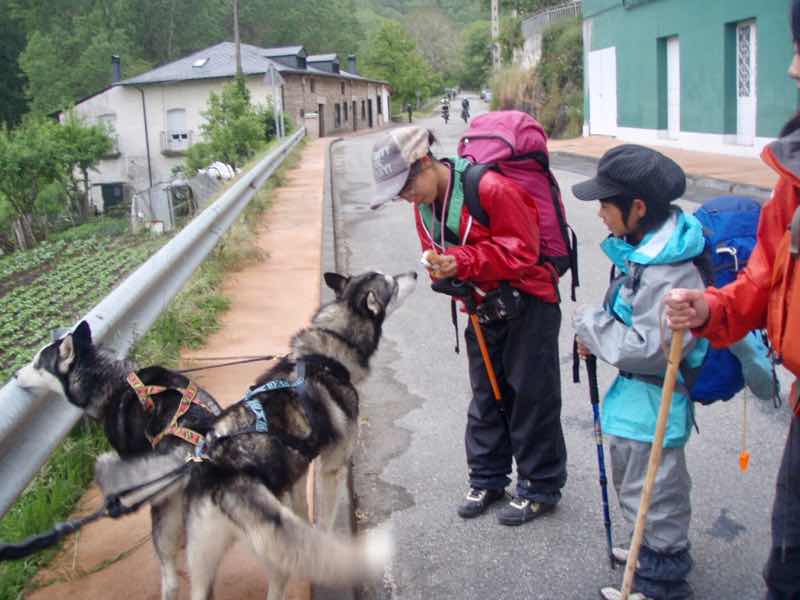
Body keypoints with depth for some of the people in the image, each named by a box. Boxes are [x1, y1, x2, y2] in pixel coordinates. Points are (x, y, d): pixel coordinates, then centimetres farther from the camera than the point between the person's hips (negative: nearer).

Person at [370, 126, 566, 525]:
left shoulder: (491, 188, -25)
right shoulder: (424, 203, 1)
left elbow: (522, 251, -24)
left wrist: (462, 262, -32)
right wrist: (440, 268, -14)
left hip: (528, 304, -7)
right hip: (482, 308, 7)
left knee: (532, 395, 3)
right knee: (485, 395, 15)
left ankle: (540, 488, 17)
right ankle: (487, 479, 29)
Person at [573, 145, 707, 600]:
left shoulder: (669, 272, -29)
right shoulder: (645, 246, 3)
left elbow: (649, 347, -28)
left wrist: (590, 324, -17)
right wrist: (597, 334, 1)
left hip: (653, 400, -10)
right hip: (635, 391, 10)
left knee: (652, 489, 5)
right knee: (633, 478, 26)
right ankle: (657, 548, 46)